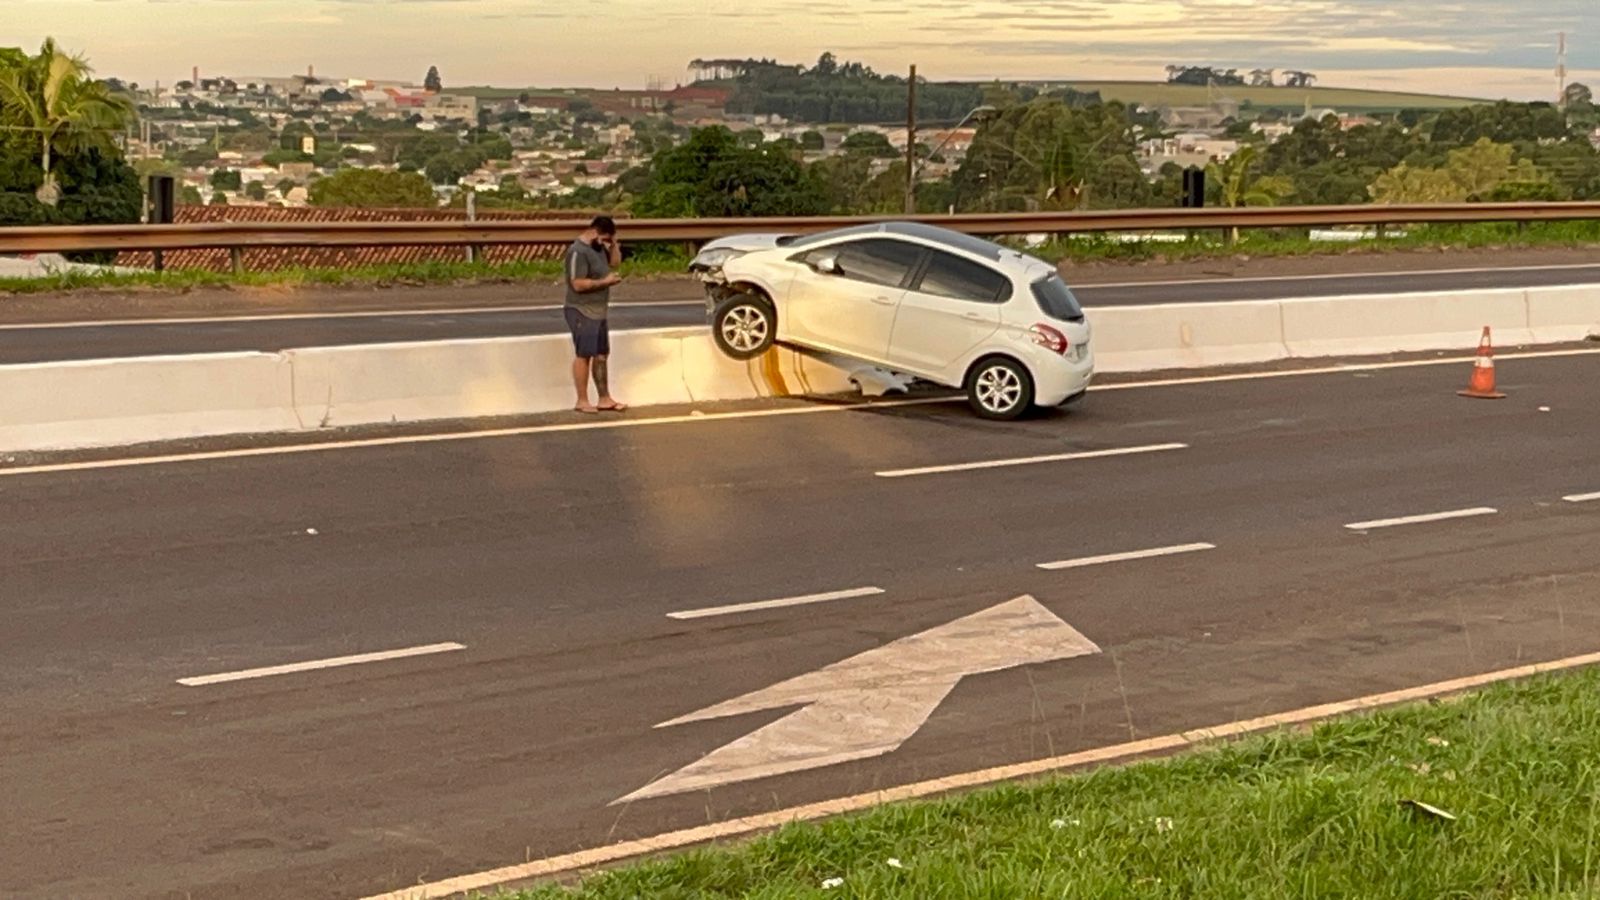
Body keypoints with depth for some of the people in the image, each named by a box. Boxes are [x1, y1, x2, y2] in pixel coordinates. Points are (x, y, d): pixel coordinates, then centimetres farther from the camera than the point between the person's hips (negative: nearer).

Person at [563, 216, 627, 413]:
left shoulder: (598, 246, 9)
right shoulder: (578, 252, -19)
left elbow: (615, 262, 20)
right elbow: (578, 284, -24)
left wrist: (614, 244, 4)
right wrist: (605, 281, -17)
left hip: (597, 312, 9)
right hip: (582, 312, -9)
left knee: (601, 355, 12)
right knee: (584, 355, -5)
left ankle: (605, 399, 18)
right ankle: (582, 401, 0)